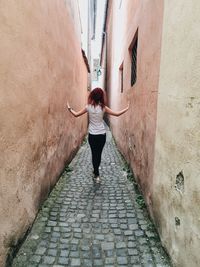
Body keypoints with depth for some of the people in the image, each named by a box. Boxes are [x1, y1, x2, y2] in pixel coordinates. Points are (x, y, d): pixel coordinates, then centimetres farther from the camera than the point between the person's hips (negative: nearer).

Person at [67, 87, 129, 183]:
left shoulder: (88, 107, -6)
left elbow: (76, 114, 1)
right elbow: (117, 114, -4)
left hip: (92, 135, 0)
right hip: (102, 135, 1)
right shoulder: (103, 107, -6)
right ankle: (96, 171, 32)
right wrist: (126, 109, 10)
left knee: (94, 154, 10)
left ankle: (96, 175, 13)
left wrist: (69, 109, 19)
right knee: (99, 154, 15)